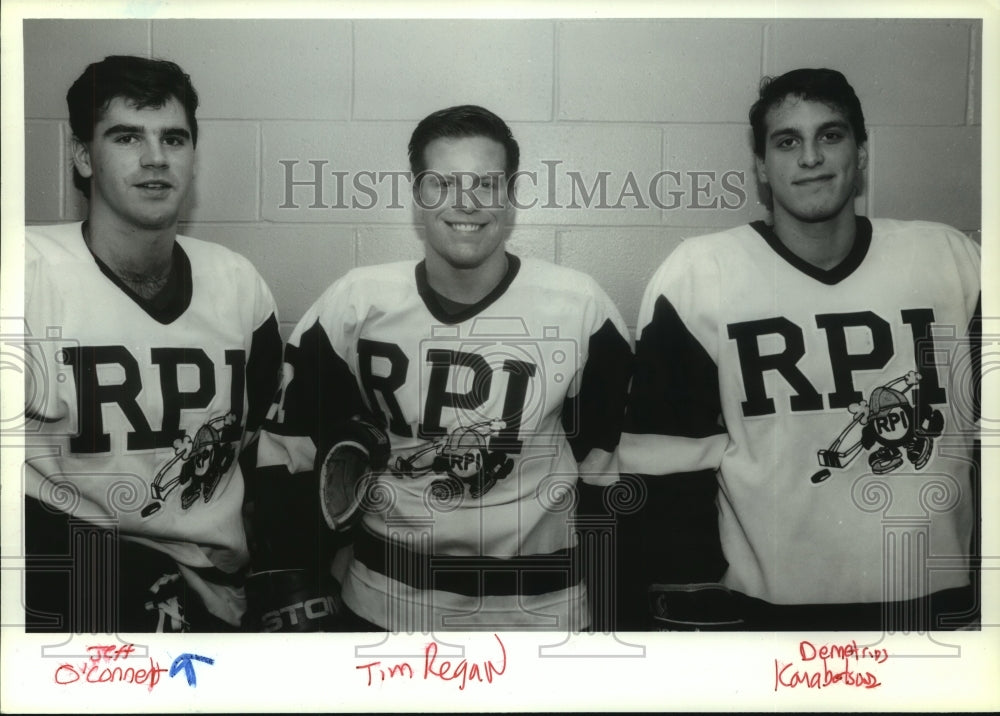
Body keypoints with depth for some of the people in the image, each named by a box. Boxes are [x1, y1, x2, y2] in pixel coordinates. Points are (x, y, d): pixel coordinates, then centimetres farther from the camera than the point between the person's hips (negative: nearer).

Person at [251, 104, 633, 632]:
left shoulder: (580, 307, -12)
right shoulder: (355, 304, -9)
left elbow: (609, 464, -1)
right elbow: (288, 449, 0)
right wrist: (292, 592, -3)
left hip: (537, 609, 0)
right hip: (380, 602, 1)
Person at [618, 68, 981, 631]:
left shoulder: (951, 261, -3)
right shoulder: (697, 278, -10)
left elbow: (987, 429, 5)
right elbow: (670, 462, -8)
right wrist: (691, 606, -8)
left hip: (939, 600, 3)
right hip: (765, 605, -2)